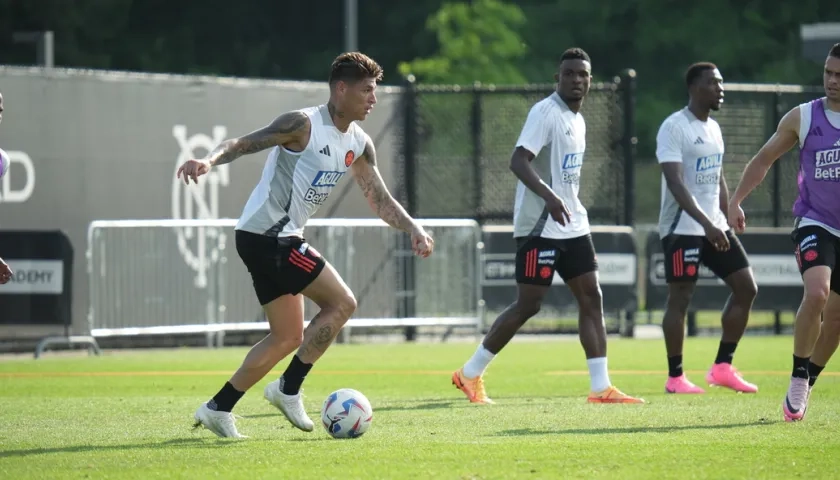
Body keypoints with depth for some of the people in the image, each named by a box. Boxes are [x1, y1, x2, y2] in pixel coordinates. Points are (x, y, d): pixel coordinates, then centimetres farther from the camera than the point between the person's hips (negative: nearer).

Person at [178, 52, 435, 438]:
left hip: (281, 238, 10)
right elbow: (244, 143, -21)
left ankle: (218, 408, 14)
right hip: (264, 235, -10)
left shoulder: (358, 145, 11)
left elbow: (380, 199, 16)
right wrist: (209, 160, -40)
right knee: (341, 302, -12)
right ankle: (288, 389, -6)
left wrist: (414, 230, 0)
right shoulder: (304, 125, -15)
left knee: (288, 337, 12)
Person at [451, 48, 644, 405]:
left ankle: (600, 388, 0)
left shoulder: (577, 119, 15)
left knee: (591, 298, 1)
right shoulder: (545, 112, -13)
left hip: (572, 226, 9)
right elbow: (518, 161, -24)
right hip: (539, 227, -9)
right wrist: (549, 196, -37)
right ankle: (470, 374, 7)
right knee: (528, 305, -6)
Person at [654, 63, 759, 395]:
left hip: (715, 227, 8)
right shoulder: (674, 127, -12)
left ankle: (722, 368, 10)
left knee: (746, 287, 3)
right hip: (683, 228, -8)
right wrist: (706, 224, -28)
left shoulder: (713, 128, 15)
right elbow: (675, 183, -20)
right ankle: (675, 377, 4)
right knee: (680, 297, -4)